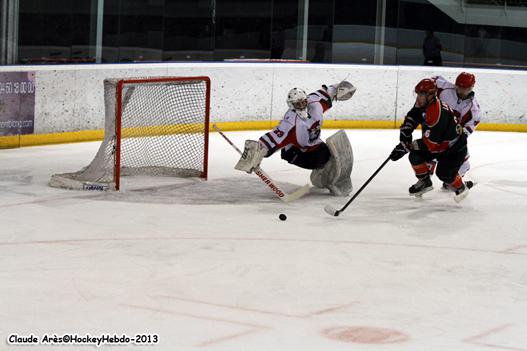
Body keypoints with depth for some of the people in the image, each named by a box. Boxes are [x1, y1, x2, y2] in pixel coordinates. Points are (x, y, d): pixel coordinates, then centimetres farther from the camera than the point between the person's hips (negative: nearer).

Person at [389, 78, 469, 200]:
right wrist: (405, 134, -14)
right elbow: (411, 118, 3)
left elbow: (430, 143, -35)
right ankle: (425, 182, 18)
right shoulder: (423, 104, -10)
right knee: (415, 156, -4)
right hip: (439, 143, 9)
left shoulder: (437, 113, -38)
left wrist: (406, 146, -27)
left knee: (443, 173, -19)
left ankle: (460, 188, 12)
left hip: (455, 147, -9)